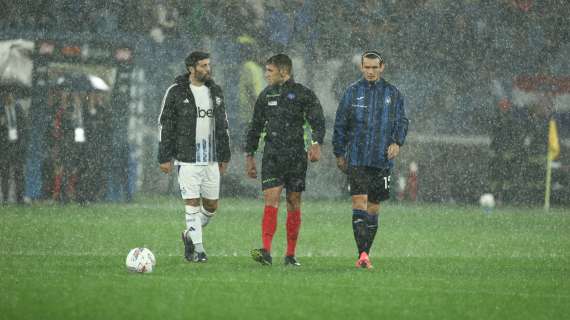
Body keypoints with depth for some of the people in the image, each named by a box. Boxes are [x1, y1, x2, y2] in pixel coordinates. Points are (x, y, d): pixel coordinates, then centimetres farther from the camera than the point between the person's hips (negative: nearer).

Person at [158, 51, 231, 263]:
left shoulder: (215, 91, 11)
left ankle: (190, 236, 29)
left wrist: (225, 157, 15)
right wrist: (164, 158, -7)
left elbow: (222, 125, 17)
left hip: (211, 159, 5)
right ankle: (198, 249, 0)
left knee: (211, 206, 6)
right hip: (187, 159, -5)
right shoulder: (176, 92, -5)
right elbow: (165, 125, -4)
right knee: (193, 204, -7)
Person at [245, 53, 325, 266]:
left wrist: (316, 143, -24)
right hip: (272, 156, 2)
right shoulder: (266, 95, 13)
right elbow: (255, 127, 19)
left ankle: (290, 255, 10)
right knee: (270, 200, -12)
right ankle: (266, 252, -22)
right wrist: (249, 155, 15)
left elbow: (318, 122, -7)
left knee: (294, 203, 3)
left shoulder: (303, 94, 0)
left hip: (296, 157, -2)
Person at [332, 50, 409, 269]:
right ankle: (363, 254, -19)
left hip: (382, 160, 2)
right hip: (357, 159, -2)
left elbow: (402, 122, 10)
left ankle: (365, 254, 14)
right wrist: (339, 154, 6)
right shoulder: (352, 92, 5)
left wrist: (397, 142, -8)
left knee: (373, 208, 6)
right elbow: (340, 125, 9)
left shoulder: (393, 94, 8)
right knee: (359, 203, -14)